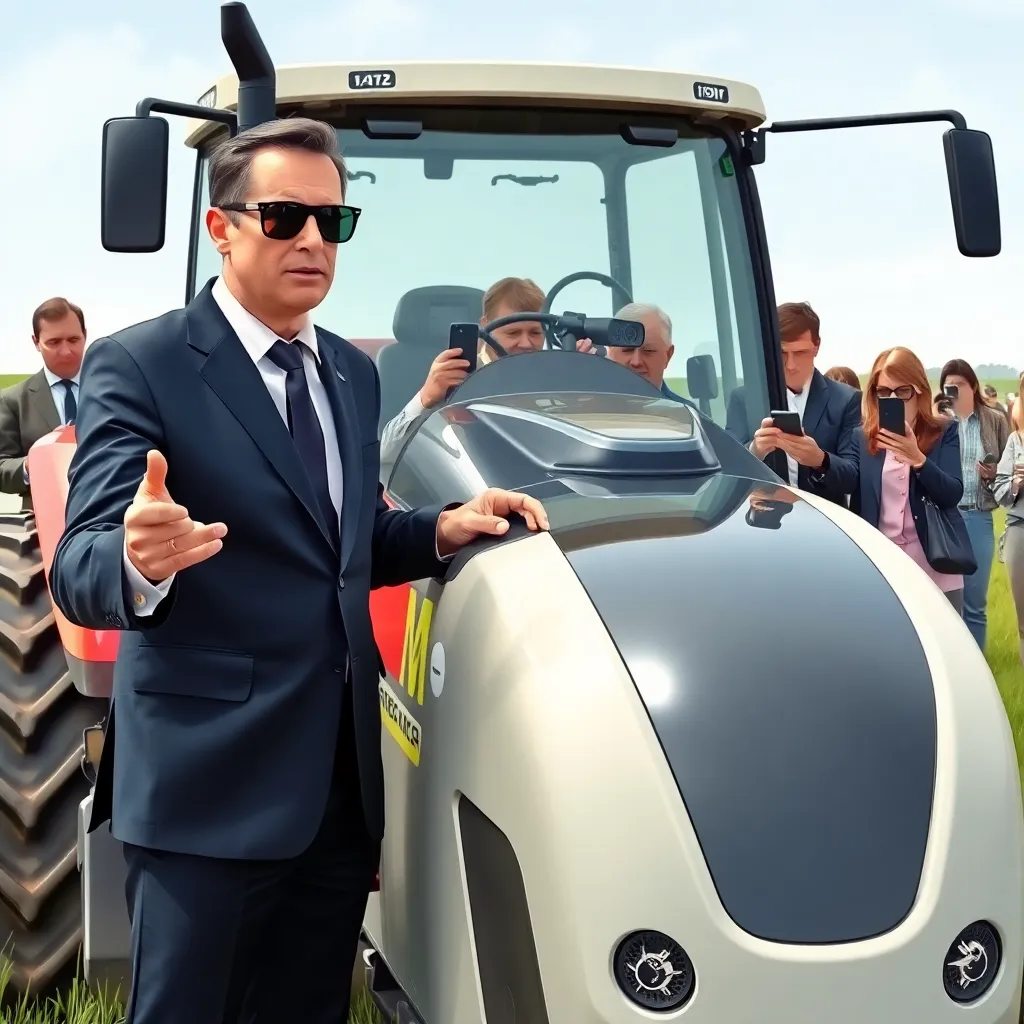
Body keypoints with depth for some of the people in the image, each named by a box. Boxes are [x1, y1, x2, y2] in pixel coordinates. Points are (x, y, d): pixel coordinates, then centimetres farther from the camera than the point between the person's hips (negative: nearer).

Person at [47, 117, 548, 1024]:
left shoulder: (352, 373, 11)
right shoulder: (138, 365, -10)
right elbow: (79, 572, -19)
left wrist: (441, 531, 1)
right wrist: (139, 561, -42)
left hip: (341, 779, 7)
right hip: (208, 782, -6)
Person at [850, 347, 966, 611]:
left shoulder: (944, 433, 2)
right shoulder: (861, 438, 5)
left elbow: (953, 494, -9)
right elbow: (855, 507, 3)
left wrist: (917, 458, -23)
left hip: (935, 570, -1)